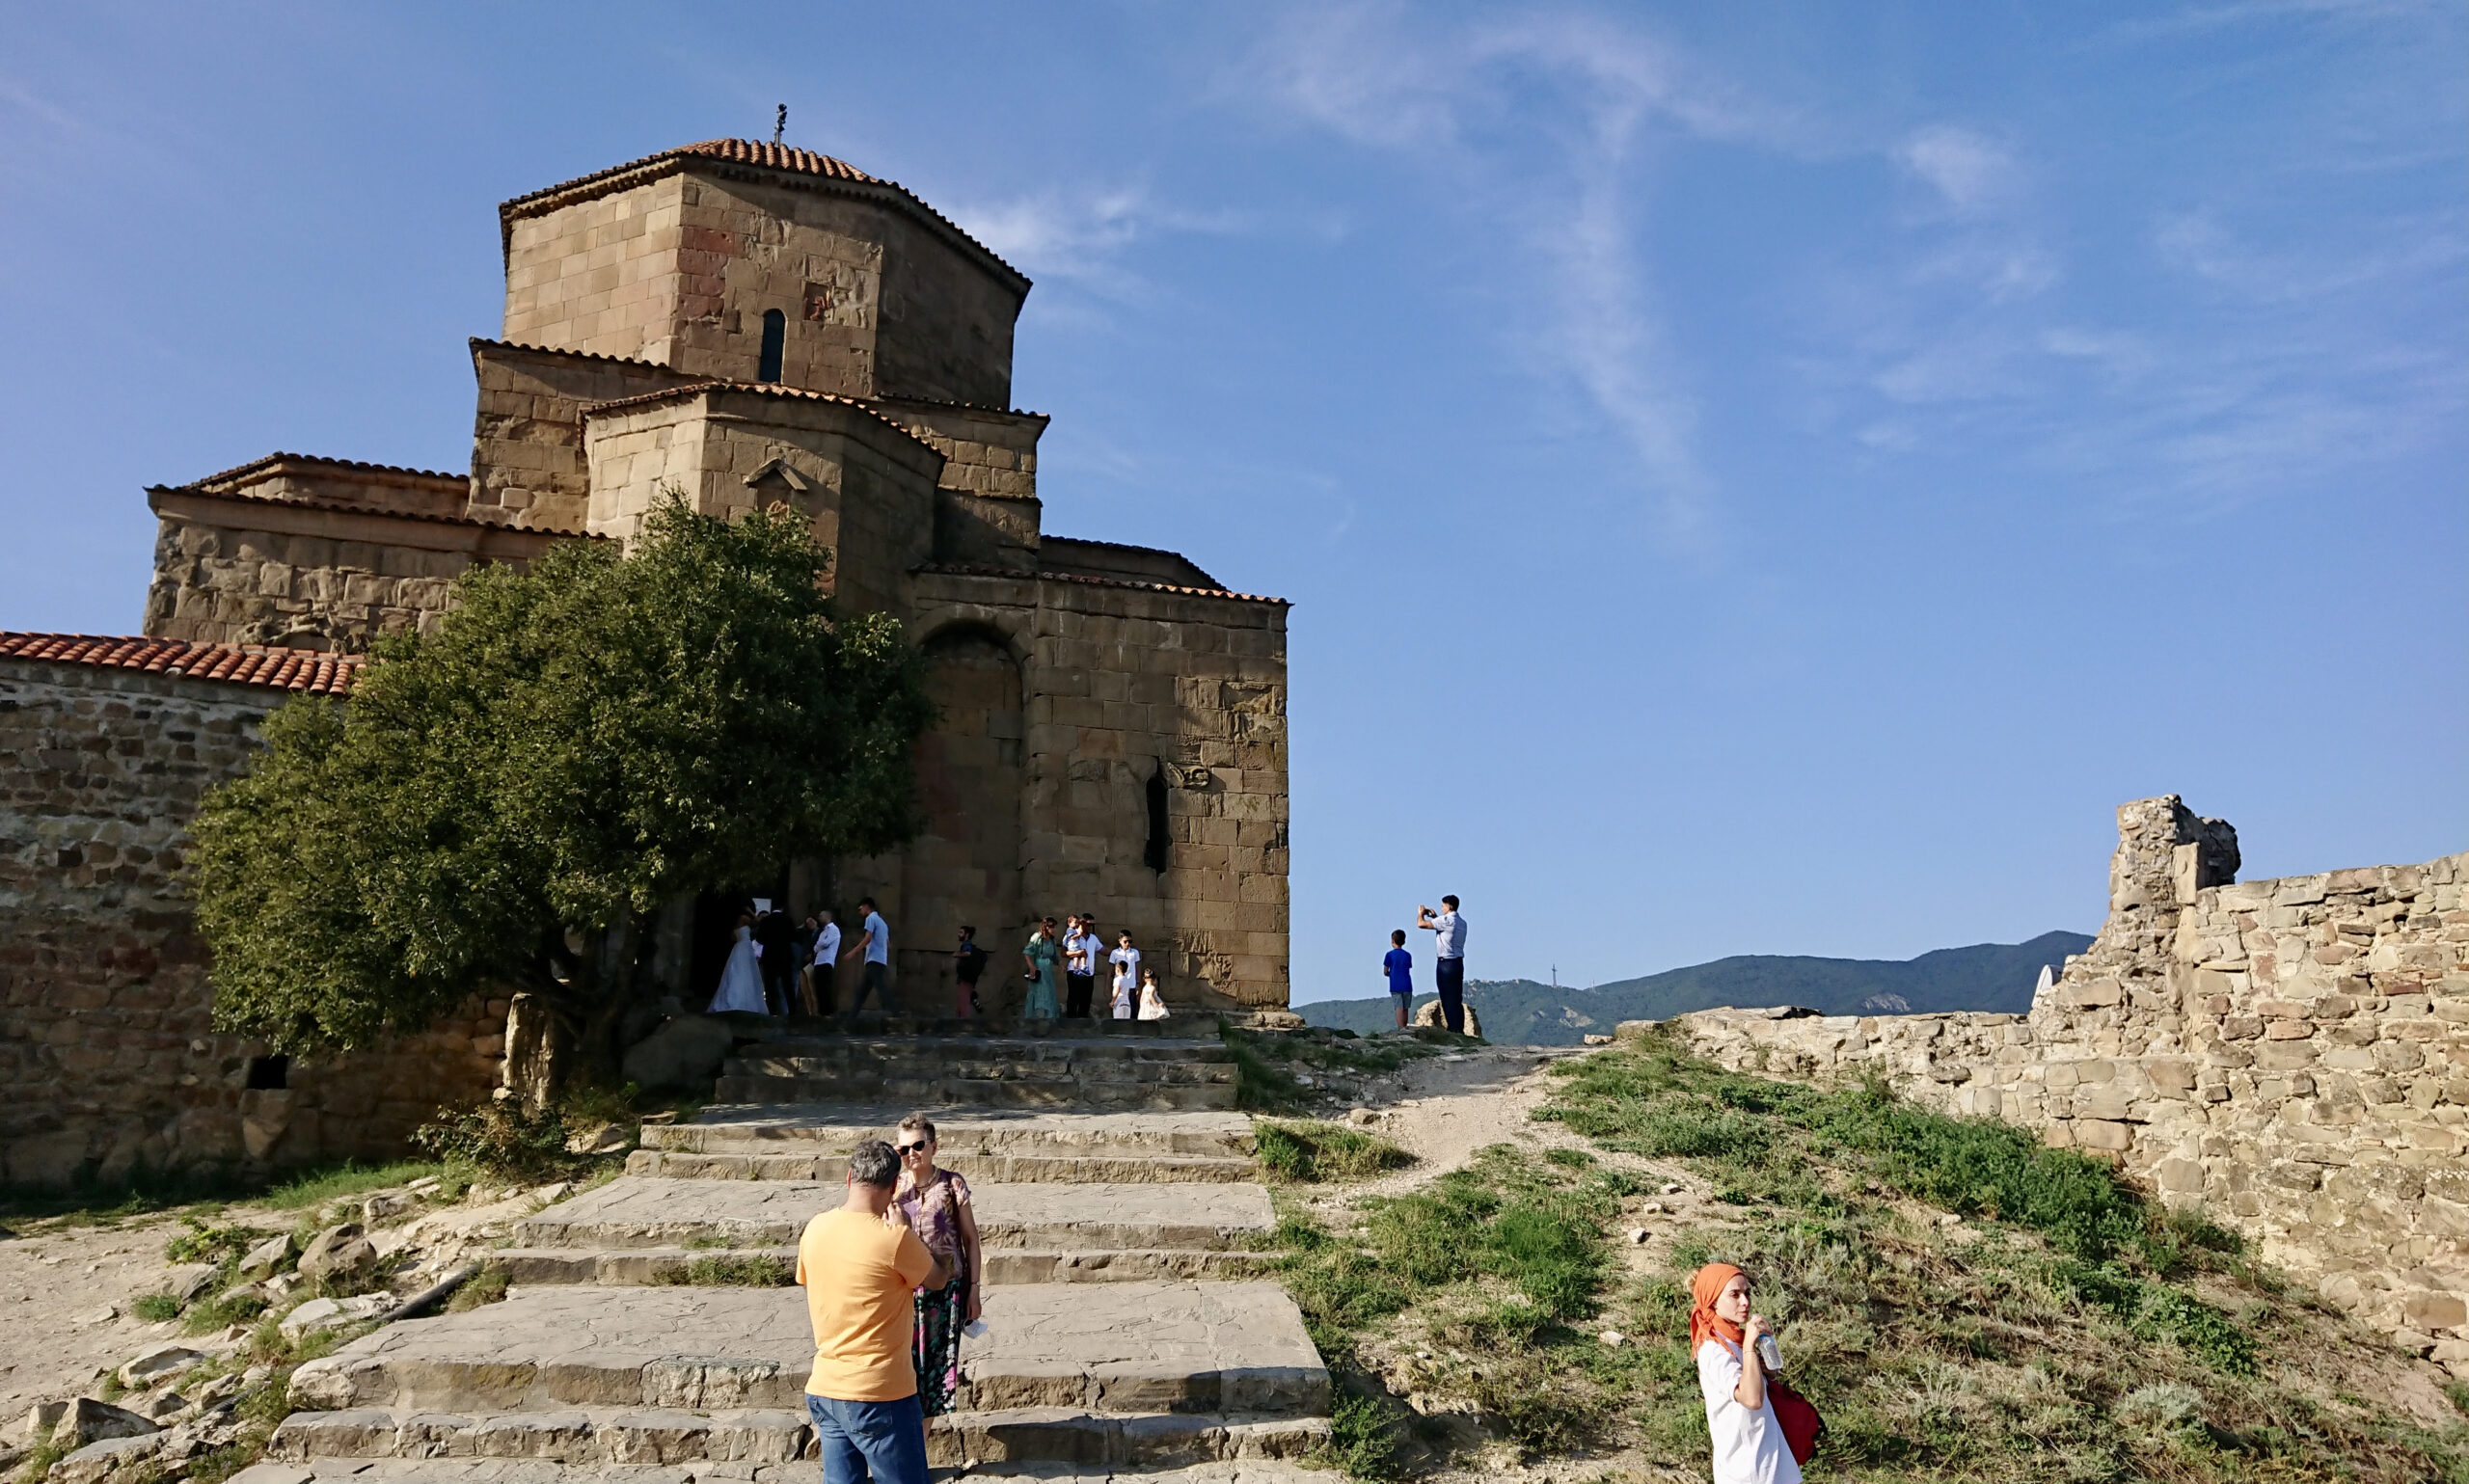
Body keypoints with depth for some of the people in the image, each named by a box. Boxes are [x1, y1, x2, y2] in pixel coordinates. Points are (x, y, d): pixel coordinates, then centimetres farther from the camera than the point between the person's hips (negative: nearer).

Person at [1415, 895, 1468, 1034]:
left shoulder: (1446, 920, -14)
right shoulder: (1462, 922, 12)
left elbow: (1421, 924, -12)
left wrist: (1421, 913, 8)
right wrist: (1435, 917, 26)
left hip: (1446, 964, -8)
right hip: (1459, 963, 8)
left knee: (1448, 1000, -5)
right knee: (1457, 1000, 11)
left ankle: (1453, 1029, -6)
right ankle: (1460, 1030, 12)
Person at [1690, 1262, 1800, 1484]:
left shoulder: (1732, 1340, 6)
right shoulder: (1715, 1350, -23)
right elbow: (1752, 1399, -35)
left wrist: (1763, 1367, -4)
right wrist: (1749, 1344, -31)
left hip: (1763, 1453, 9)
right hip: (1744, 1463, -9)